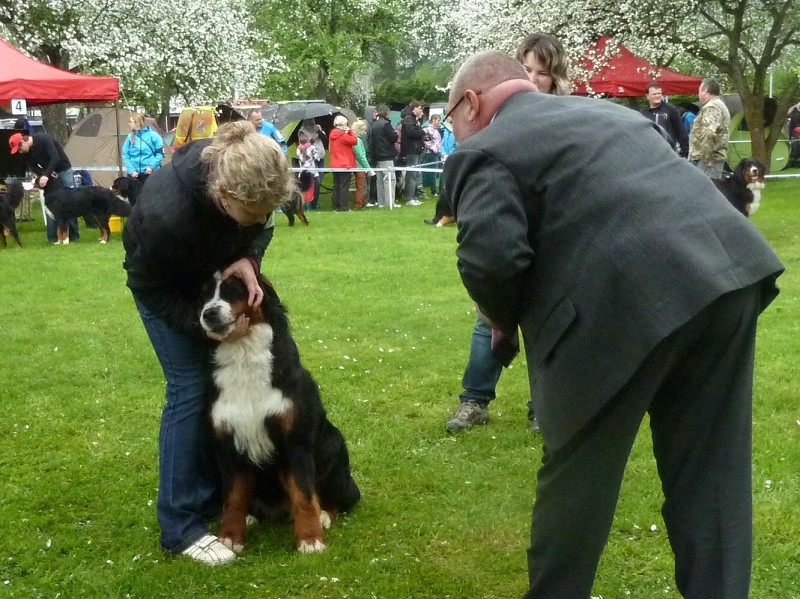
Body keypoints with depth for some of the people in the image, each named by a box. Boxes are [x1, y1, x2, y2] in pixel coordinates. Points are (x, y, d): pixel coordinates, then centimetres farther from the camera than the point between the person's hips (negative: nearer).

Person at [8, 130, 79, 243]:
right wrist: (44, 174, -21)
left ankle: (74, 236, 0)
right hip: (49, 174, 6)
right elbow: (31, 166, -1)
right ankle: (53, 237, -3)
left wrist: (46, 175, -36)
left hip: (64, 171, -6)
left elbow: (55, 158, -32)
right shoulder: (27, 151, -5)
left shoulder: (44, 139, -26)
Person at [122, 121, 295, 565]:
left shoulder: (253, 180, -31)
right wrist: (203, 326, -32)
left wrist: (249, 258, -26)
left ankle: (215, 494, 21)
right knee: (191, 387, -10)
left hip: (219, 273, 6)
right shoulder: (167, 214, -45)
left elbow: (260, 229, -7)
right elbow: (148, 287, -25)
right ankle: (180, 526, -2)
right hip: (166, 286, -5)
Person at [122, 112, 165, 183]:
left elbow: (160, 153, -3)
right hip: (134, 174, 3)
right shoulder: (130, 137, 2)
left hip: (150, 173, -3)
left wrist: (152, 166, -12)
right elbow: (125, 155, 4)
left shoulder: (152, 135, -7)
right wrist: (131, 170, -7)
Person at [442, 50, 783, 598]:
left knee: (578, 473, 12)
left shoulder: (483, 151, 6)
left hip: (626, 298, -7)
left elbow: (490, 258, -11)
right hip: (731, 266, 8)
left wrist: (507, 320, 10)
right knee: (711, 471, 16)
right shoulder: (608, 110, 31)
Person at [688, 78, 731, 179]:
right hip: (714, 157, 11)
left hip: (708, 159, -11)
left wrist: (705, 158, -24)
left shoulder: (711, 108, -14)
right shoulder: (719, 105, 23)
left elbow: (709, 134, -27)